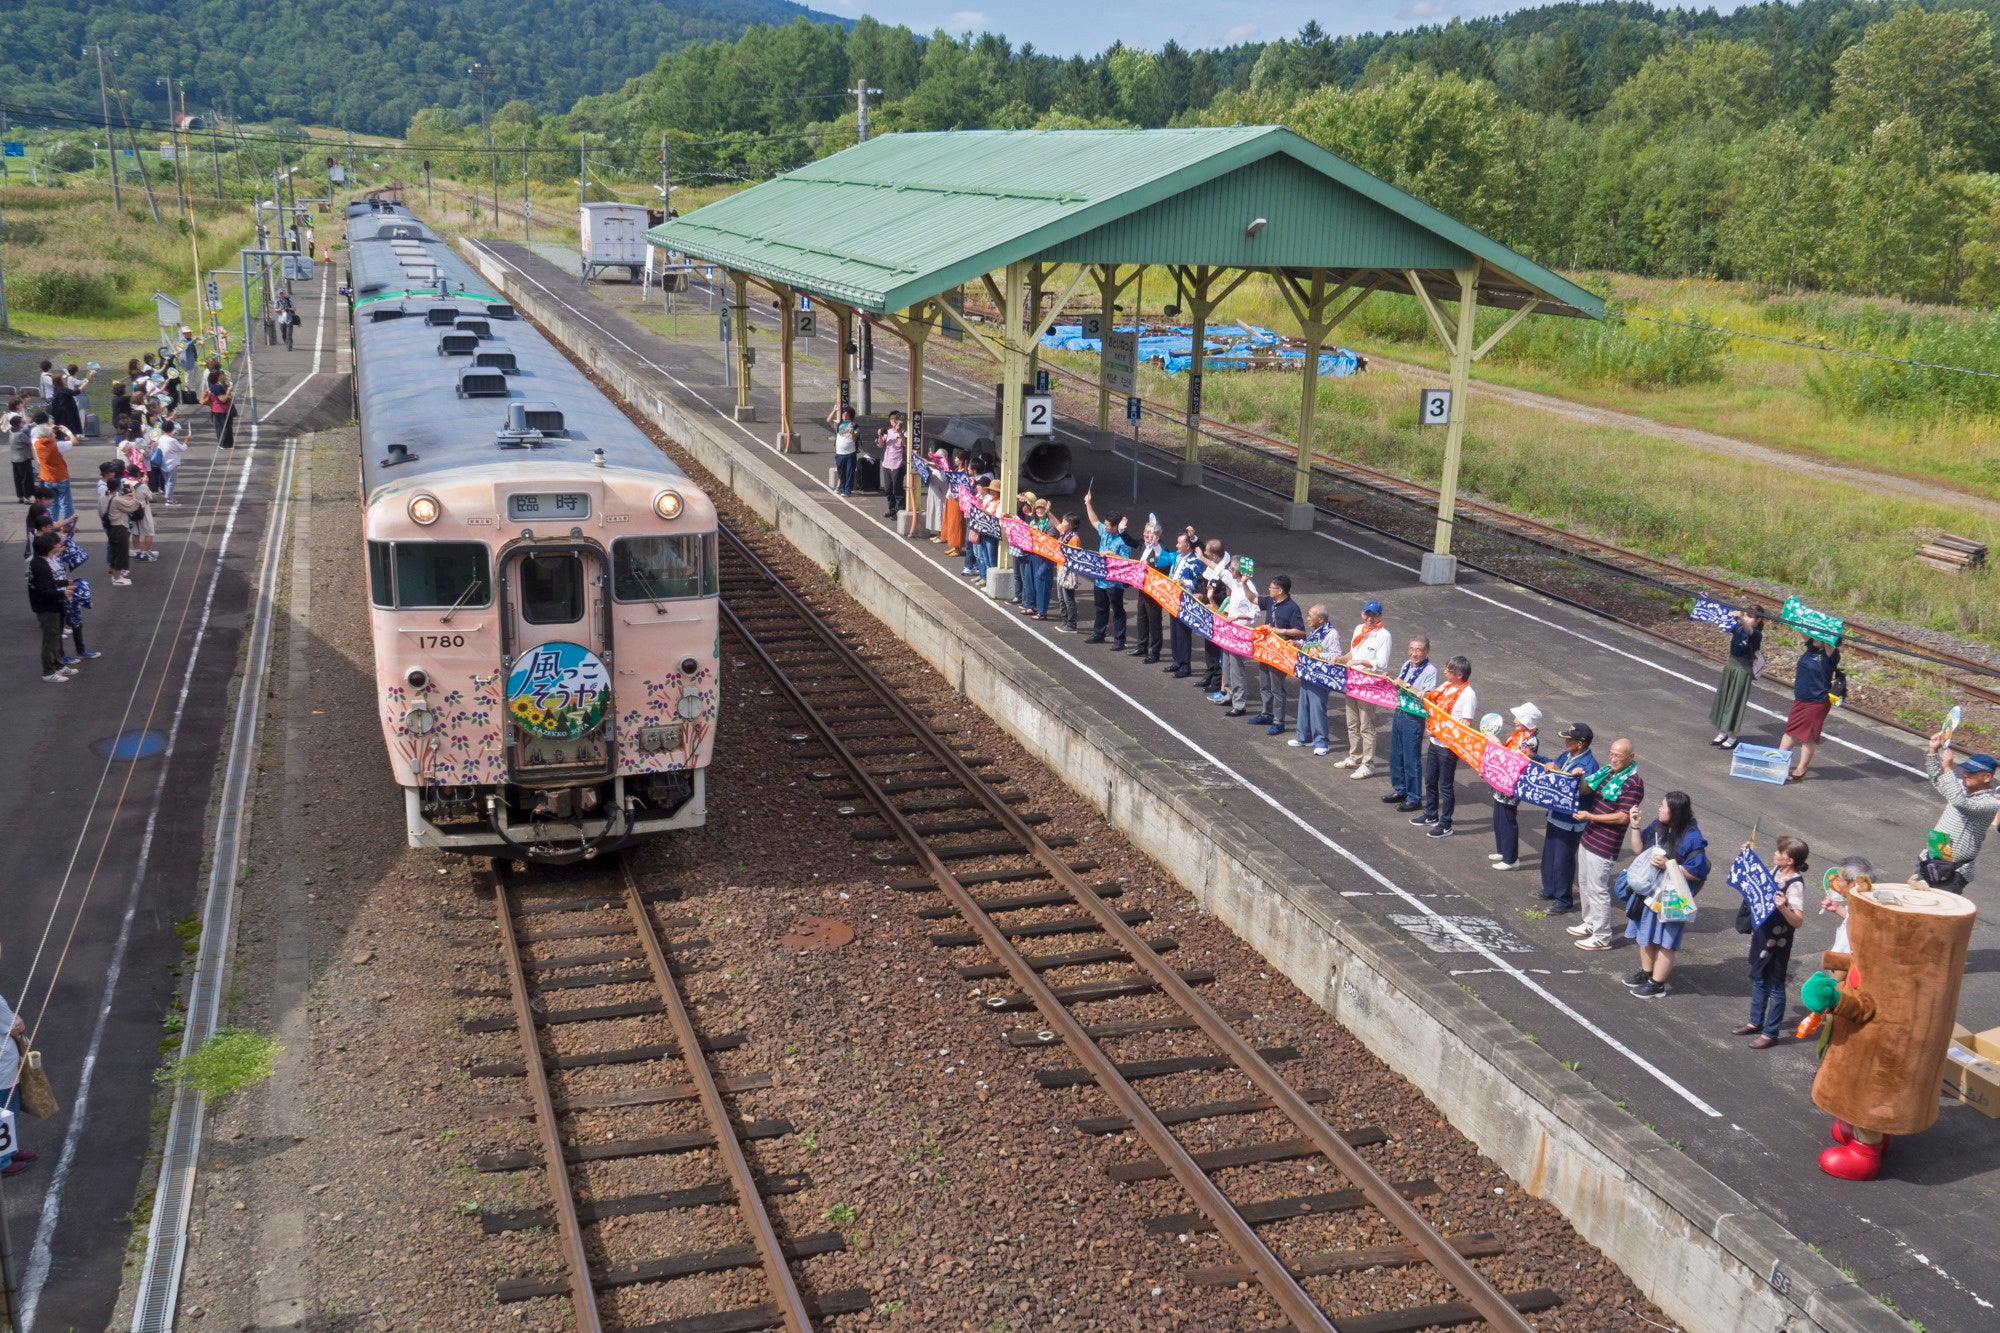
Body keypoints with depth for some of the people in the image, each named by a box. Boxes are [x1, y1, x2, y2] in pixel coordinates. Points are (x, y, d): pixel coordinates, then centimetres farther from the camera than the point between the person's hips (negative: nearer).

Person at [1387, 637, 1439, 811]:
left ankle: (1414, 798, 9)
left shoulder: (1430, 671, -13)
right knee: (1396, 756, 17)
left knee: (1411, 759, -1)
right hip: (1399, 713, 8)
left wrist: (1406, 686, -22)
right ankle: (1399, 790, 32)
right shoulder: (1407, 665, 9)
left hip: (1414, 719, -8)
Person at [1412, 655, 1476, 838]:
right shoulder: (1447, 685, 4)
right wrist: (1423, 695, -1)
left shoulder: (1468, 694, -20)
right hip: (1435, 741, 8)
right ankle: (1431, 816, 37)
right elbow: (1432, 696, 21)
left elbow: (1466, 725, -23)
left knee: (1445, 786, 3)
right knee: (1430, 781, 20)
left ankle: (1445, 825, 14)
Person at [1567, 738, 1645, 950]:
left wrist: (1590, 816, -21)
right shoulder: (1607, 771, 8)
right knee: (1585, 884, 20)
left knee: (1598, 889, -3)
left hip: (1604, 845, -9)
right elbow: (1585, 790, 12)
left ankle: (1602, 937, 7)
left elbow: (1623, 817, -21)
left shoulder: (1633, 783, -17)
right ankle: (1591, 924, 35)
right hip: (1588, 837, 9)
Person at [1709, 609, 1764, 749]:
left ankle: (1732, 738, 11)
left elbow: (1749, 630, -40)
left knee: (1735, 702, 0)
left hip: (1743, 670, -7)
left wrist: (1741, 618, -58)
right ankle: (1722, 733, 28)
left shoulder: (1756, 634, -19)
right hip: (1730, 665, 7)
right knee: (1723, 698, 14)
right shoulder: (1738, 627, 2)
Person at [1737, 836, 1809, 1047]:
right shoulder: (1777, 870, -2)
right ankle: (1756, 1023, 37)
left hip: (1777, 942, -9)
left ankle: (1770, 1033, 18)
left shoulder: (1795, 884, -25)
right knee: (1757, 979, 21)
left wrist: (1783, 908, -48)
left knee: (1775, 986, 6)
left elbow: (1798, 921, -30)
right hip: (1761, 933, 9)